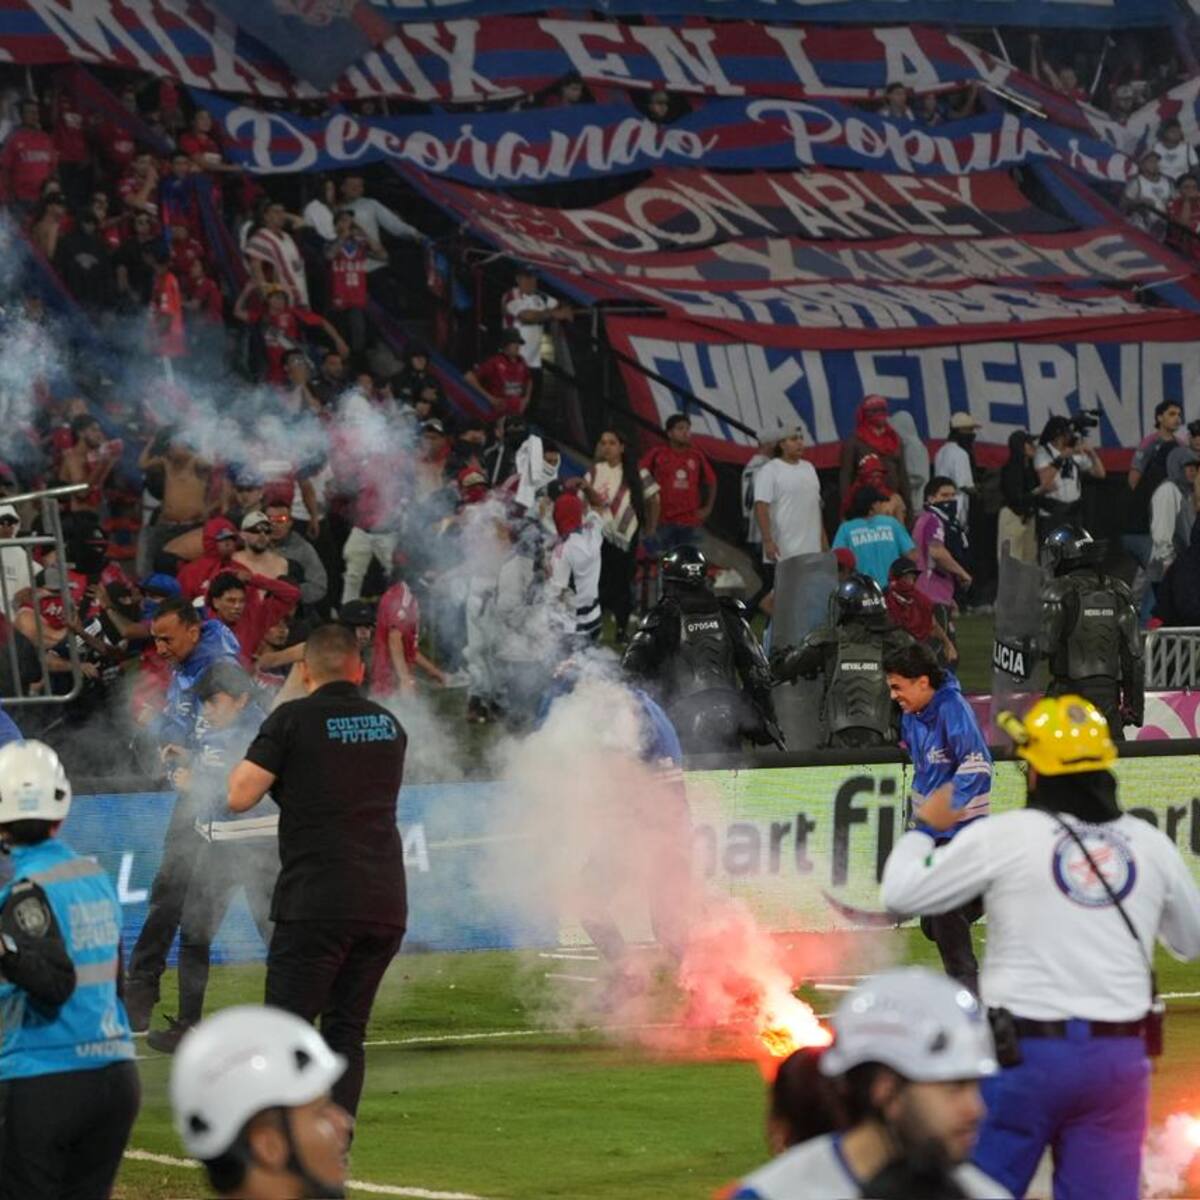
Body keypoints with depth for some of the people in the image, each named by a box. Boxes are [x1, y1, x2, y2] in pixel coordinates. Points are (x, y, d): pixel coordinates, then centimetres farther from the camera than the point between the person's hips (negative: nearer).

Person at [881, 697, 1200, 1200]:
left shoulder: (1003, 836, -6)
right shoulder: (1150, 843, 5)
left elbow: (902, 893, 1)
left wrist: (920, 833, 20)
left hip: (1027, 1051, -3)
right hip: (1120, 1060, 3)